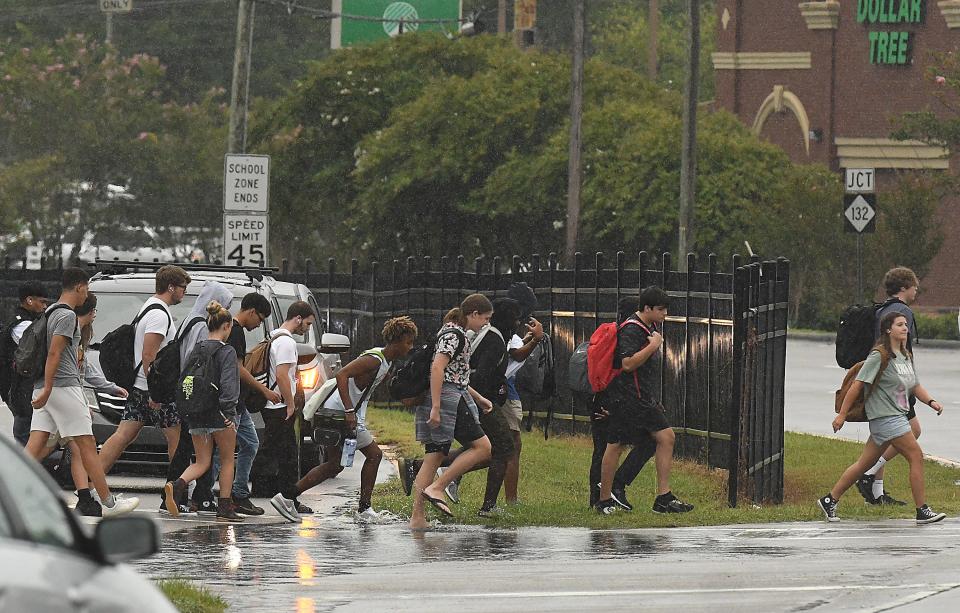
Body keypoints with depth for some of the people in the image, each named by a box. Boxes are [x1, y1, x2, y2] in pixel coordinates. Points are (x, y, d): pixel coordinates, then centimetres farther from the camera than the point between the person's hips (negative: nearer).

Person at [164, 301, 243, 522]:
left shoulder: (196, 351, 10)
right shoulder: (227, 352, -9)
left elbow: (183, 379, 10)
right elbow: (228, 385, -18)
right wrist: (229, 412, -18)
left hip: (197, 415, 5)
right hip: (219, 413, -5)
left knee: (202, 462, 9)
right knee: (227, 460, 11)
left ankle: (177, 485, -20)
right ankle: (224, 508, 9)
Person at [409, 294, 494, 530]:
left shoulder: (453, 333, 22)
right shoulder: (455, 335, -10)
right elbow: (437, 368, -21)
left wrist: (478, 399, 33)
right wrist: (435, 408, -25)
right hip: (449, 398, -10)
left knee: (433, 457, 5)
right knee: (482, 447, -6)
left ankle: (417, 517, 0)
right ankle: (435, 488, -13)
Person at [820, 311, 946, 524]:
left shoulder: (906, 356, 15)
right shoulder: (879, 356, -12)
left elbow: (915, 386, 22)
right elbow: (858, 385, -12)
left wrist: (931, 401, 3)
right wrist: (842, 414, -13)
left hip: (898, 415, 9)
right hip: (885, 416, -9)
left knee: (866, 463, 12)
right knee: (916, 456, -11)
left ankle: (829, 500, 19)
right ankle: (922, 511, -9)